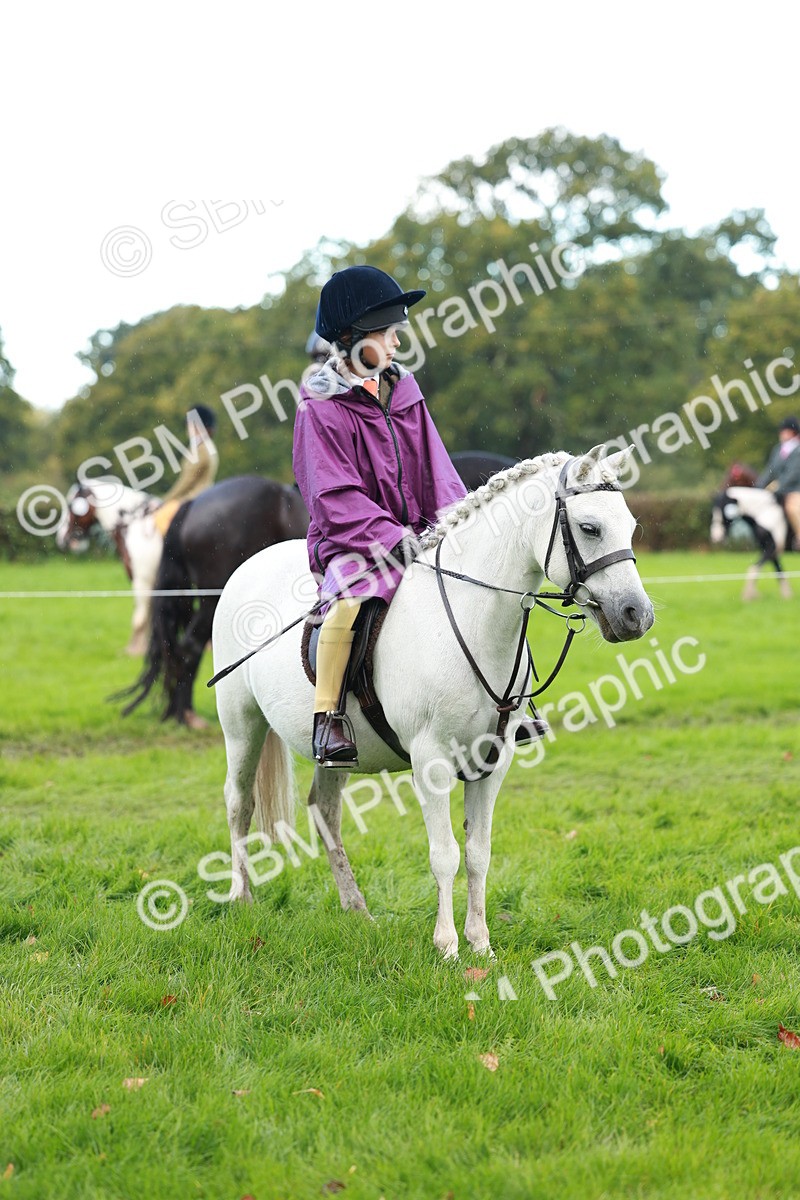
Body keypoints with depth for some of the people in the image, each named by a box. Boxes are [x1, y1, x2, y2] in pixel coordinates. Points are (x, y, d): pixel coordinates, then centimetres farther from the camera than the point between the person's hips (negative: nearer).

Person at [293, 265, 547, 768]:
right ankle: (328, 718, -23)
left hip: (419, 536, 7)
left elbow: (439, 475, 10)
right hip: (353, 543, -6)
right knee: (349, 602, -36)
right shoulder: (321, 406, -9)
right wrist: (395, 540, -24)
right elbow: (337, 500, -16)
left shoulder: (404, 392, 9)